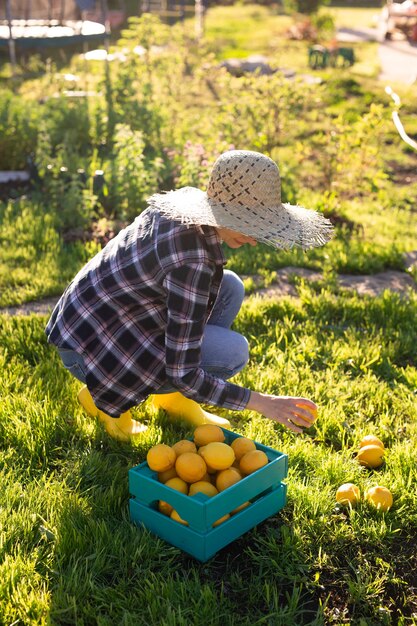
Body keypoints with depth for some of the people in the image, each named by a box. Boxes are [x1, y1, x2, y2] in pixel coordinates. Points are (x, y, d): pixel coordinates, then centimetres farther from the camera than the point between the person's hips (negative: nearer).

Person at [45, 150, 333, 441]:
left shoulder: (187, 198, -9)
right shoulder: (191, 261, -33)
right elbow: (183, 375, -29)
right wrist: (263, 402, -25)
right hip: (87, 347, -9)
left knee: (230, 288, 1)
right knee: (232, 352, -20)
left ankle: (173, 398, 10)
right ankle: (105, 396, -3)